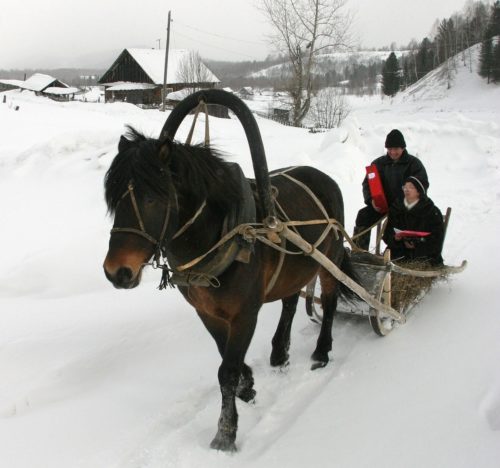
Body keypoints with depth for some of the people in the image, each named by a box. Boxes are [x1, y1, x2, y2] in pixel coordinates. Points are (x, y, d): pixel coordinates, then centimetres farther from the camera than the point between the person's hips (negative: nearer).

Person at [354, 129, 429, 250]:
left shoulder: (414, 163, 3)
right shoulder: (378, 163, 12)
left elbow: (422, 186, -5)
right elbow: (367, 183, 10)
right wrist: (371, 200, -12)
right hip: (382, 204, 4)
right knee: (363, 215, -20)